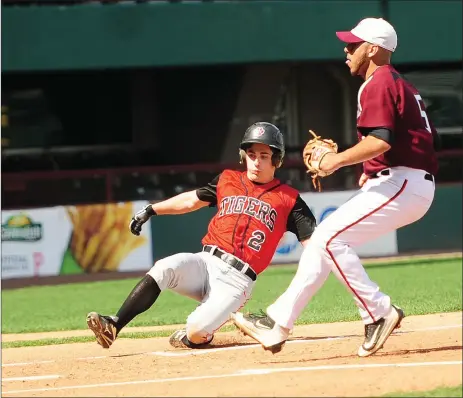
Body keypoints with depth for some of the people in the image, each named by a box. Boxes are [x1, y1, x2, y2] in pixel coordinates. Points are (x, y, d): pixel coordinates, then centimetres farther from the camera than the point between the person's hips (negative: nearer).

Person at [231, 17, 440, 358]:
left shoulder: (378, 84, -10)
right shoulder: (400, 84, 22)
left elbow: (381, 140, -24)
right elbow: (429, 141, 24)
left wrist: (339, 160, -15)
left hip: (402, 184, -11)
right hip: (410, 187, 11)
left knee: (330, 238, -17)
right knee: (325, 240, 10)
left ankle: (378, 313, -14)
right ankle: (279, 323, 11)